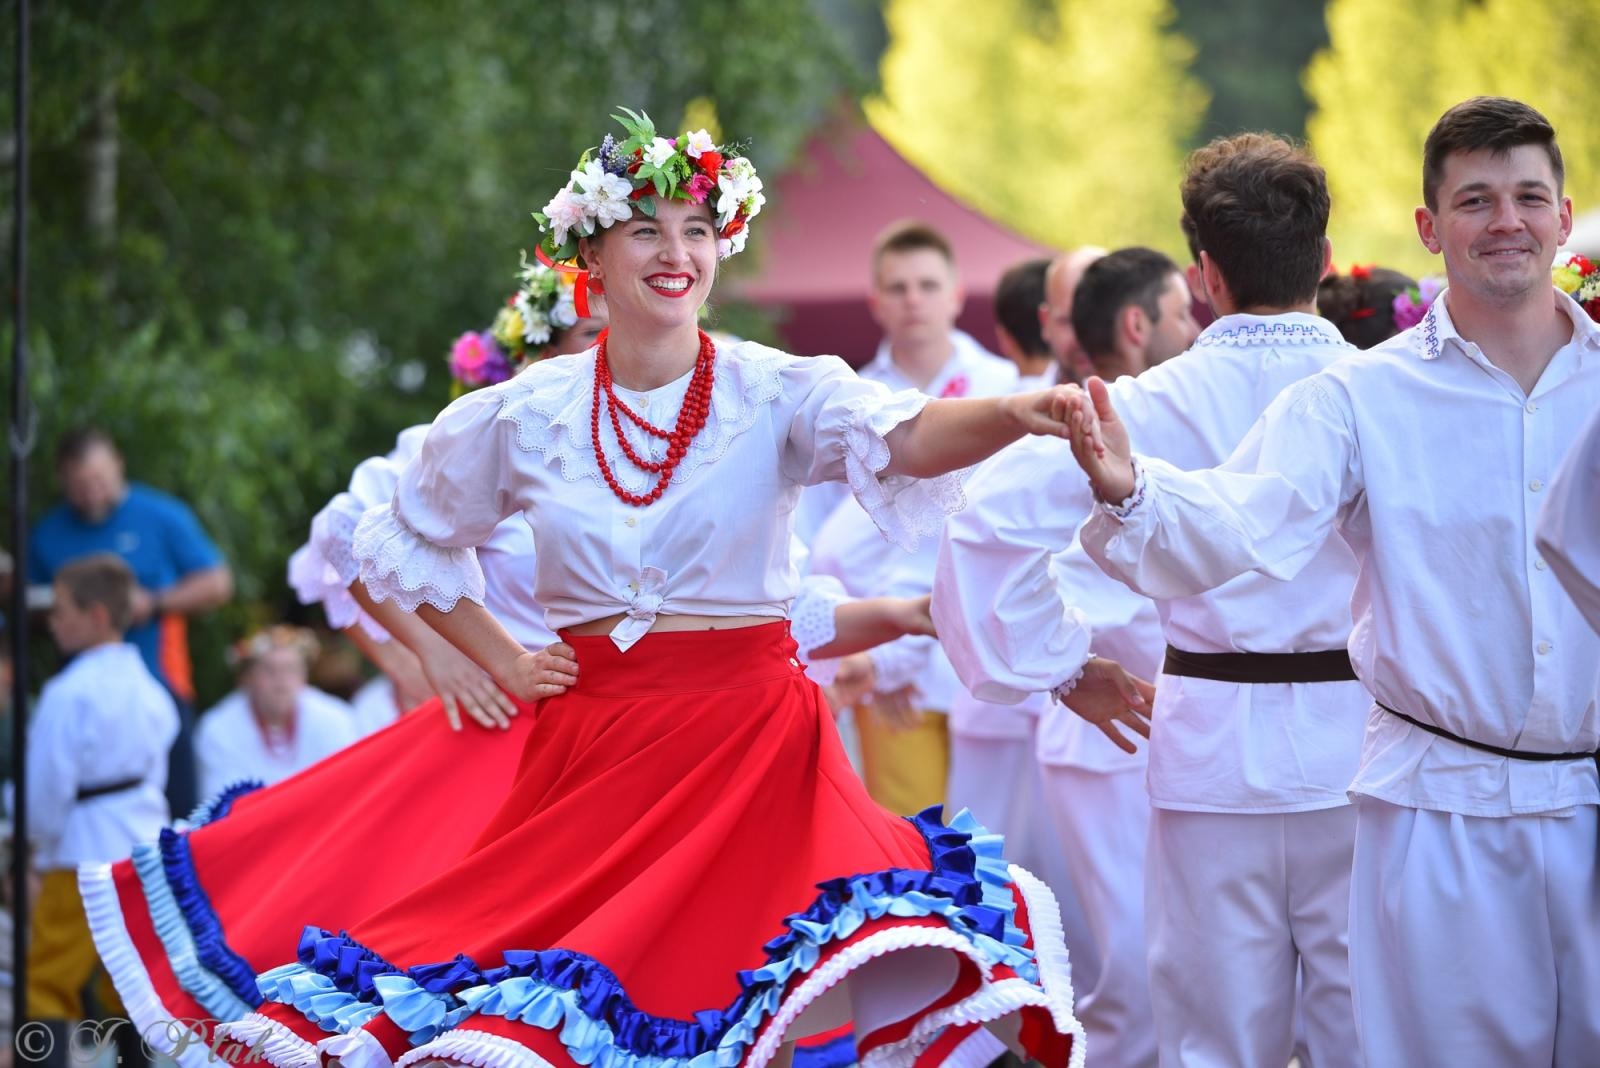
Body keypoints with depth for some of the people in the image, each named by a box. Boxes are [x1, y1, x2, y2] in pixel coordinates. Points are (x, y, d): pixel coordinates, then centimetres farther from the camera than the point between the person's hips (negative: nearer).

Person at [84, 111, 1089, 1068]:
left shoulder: (776, 394, -4)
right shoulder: (525, 414, 3)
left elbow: (901, 437, -25)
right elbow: (409, 538, 20)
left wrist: (1015, 416, -45)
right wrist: (504, 661, 11)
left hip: (744, 733, -2)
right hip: (582, 734, 2)